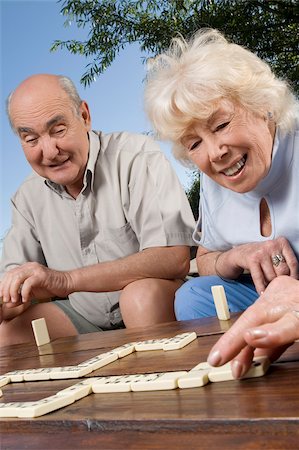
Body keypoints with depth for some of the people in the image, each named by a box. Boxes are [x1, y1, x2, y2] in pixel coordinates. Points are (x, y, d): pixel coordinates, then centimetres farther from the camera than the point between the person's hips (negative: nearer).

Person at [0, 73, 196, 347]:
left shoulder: (138, 157, -15)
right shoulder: (28, 198, 4)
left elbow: (175, 258, -25)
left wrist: (66, 279, -31)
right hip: (83, 319, 5)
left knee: (143, 294, -34)